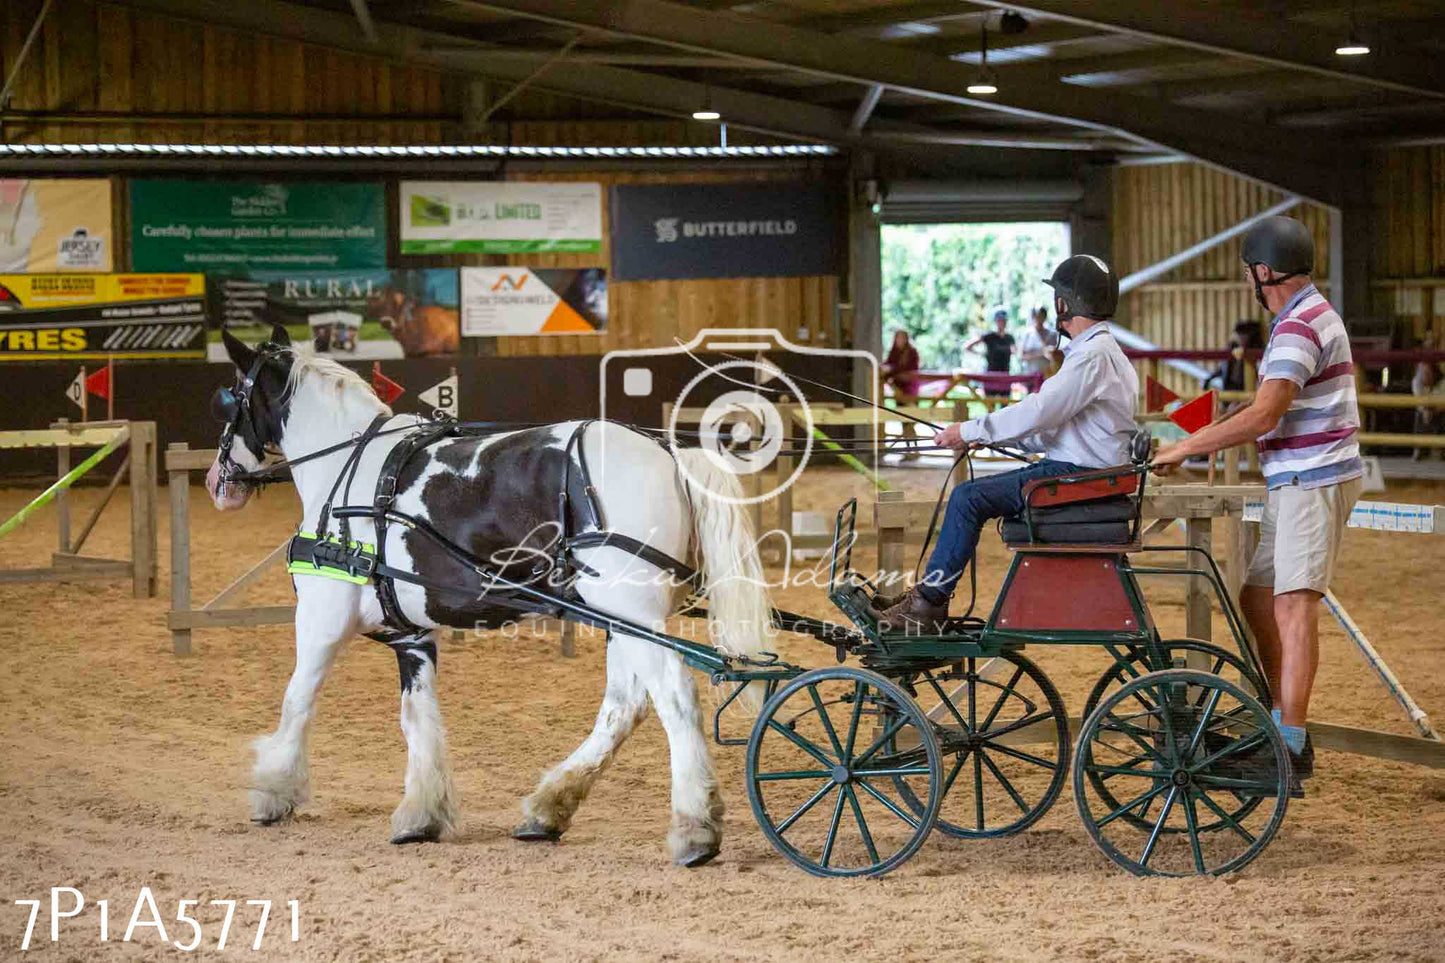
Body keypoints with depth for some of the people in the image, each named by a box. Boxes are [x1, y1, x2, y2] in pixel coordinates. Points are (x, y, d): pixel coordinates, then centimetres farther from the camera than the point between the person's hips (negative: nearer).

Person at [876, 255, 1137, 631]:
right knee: (969, 494, 9)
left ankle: (929, 603, -8)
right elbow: (1051, 428, 20)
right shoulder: (1096, 350, 18)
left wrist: (970, 430, -11)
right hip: (1071, 468, 10)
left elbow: (1037, 413, -21)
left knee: (969, 498, -14)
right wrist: (991, 435, 12)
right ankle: (927, 595, 8)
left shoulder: (1093, 356, -16)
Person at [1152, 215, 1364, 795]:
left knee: (1293, 604, -14)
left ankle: (1289, 748, -19)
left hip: (1314, 481, -11)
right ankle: (1285, 724, 19)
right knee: (1257, 595, 13)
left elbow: (1264, 417, -24)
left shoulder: (1299, 328, -16)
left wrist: (1185, 448, -18)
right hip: (1297, 481, 11)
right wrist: (1214, 438, 19)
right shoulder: (1313, 315, 18)